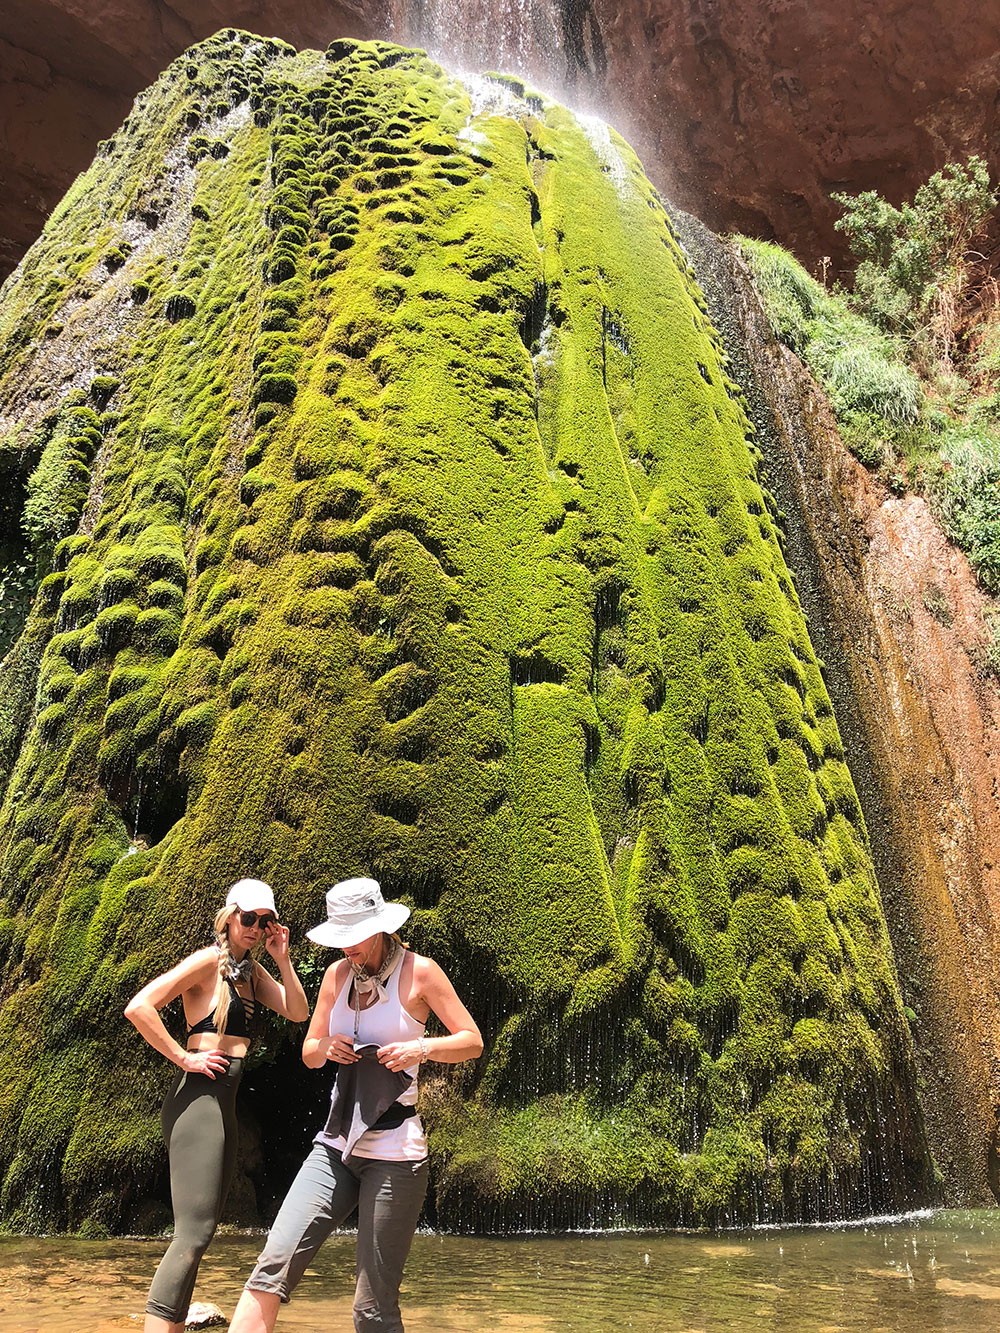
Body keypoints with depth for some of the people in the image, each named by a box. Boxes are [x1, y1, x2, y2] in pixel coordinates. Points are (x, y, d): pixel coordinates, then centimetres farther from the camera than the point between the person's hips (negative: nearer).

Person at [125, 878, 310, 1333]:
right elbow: (138, 1008, -18)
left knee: (197, 1231, 14)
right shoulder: (209, 959, -10)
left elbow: (298, 1013, 9)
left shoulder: (250, 970, 15)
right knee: (194, 1232, -12)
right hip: (198, 1097, -9)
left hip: (224, 1105, 9)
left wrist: (282, 958, 0)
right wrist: (184, 1058, -15)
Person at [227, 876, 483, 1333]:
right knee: (274, 1263, -11)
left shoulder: (419, 971, -5)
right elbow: (309, 1054, 18)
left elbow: (473, 1042, -1)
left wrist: (422, 1047, -19)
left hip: (393, 1154, -4)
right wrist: (326, 1047, -6)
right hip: (335, 1146, 5)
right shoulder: (337, 974, 9)